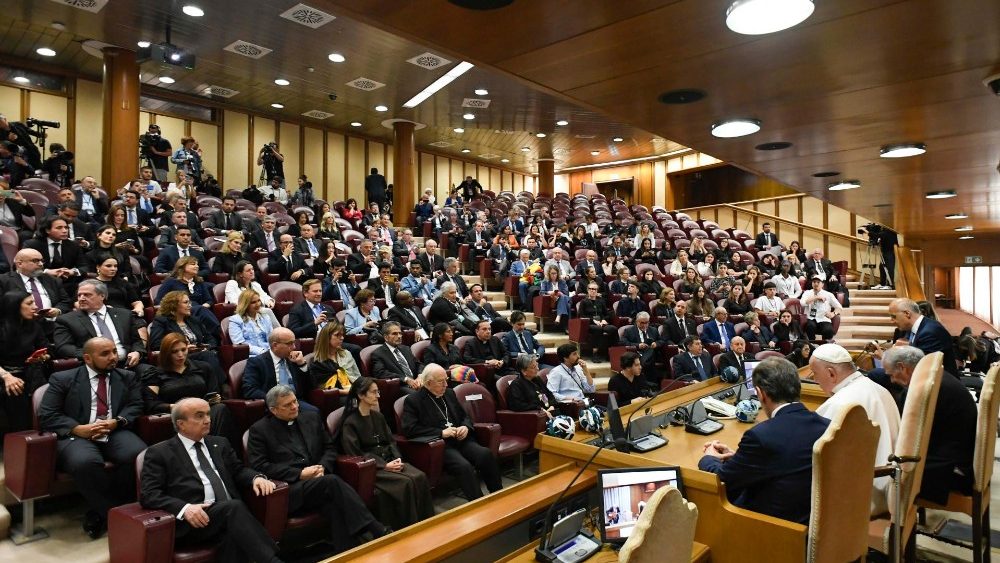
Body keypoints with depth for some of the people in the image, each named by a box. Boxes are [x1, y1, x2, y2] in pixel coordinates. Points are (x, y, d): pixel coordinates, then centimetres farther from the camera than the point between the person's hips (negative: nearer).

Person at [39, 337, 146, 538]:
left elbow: (135, 406, 9)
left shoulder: (127, 377, 17)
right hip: (77, 436, -2)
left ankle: (100, 513, -11)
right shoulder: (63, 379, 8)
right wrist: (78, 429, -15)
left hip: (116, 433, 2)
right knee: (86, 462, -37)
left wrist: (116, 422, -13)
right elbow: (47, 415, 1)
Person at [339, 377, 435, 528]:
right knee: (405, 483, -29)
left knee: (420, 477, -21)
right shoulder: (350, 423, -7)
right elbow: (356, 454, -12)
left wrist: (397, 458, -7)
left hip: (389, 460, 6)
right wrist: (384, 465, -18)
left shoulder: (378, 416, 15)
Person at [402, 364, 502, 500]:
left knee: (486, 455, -23)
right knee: (464, 466, -32)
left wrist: (466, 427, 0)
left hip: (460, 440, 6)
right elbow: (409, 429, -12)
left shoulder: (449, 393, 18)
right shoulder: (413, 401, -1)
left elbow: (465, 416, 25)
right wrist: (441, 432, -15)